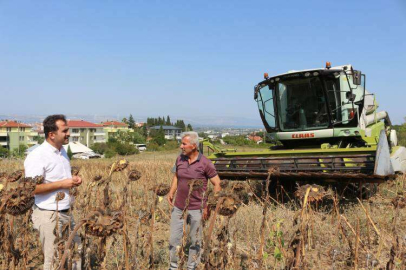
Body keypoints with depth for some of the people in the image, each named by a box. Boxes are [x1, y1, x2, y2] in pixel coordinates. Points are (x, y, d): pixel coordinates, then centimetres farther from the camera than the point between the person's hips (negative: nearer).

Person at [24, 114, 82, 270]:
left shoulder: (62, 151, 9)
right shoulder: (37, 156, -17)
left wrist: (73, 180, 2)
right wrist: (62, 184, -22)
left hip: (66, 213, 8)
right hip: (48, 216, -8)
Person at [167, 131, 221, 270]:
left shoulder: (205, 163, -14)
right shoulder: (180, 159, 0)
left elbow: (217, 184, -8)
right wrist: (171, 192, 0)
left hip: (196, 208, -4)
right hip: (178, 206, 4)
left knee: (195, 240, 10)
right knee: (174, 238, 9)